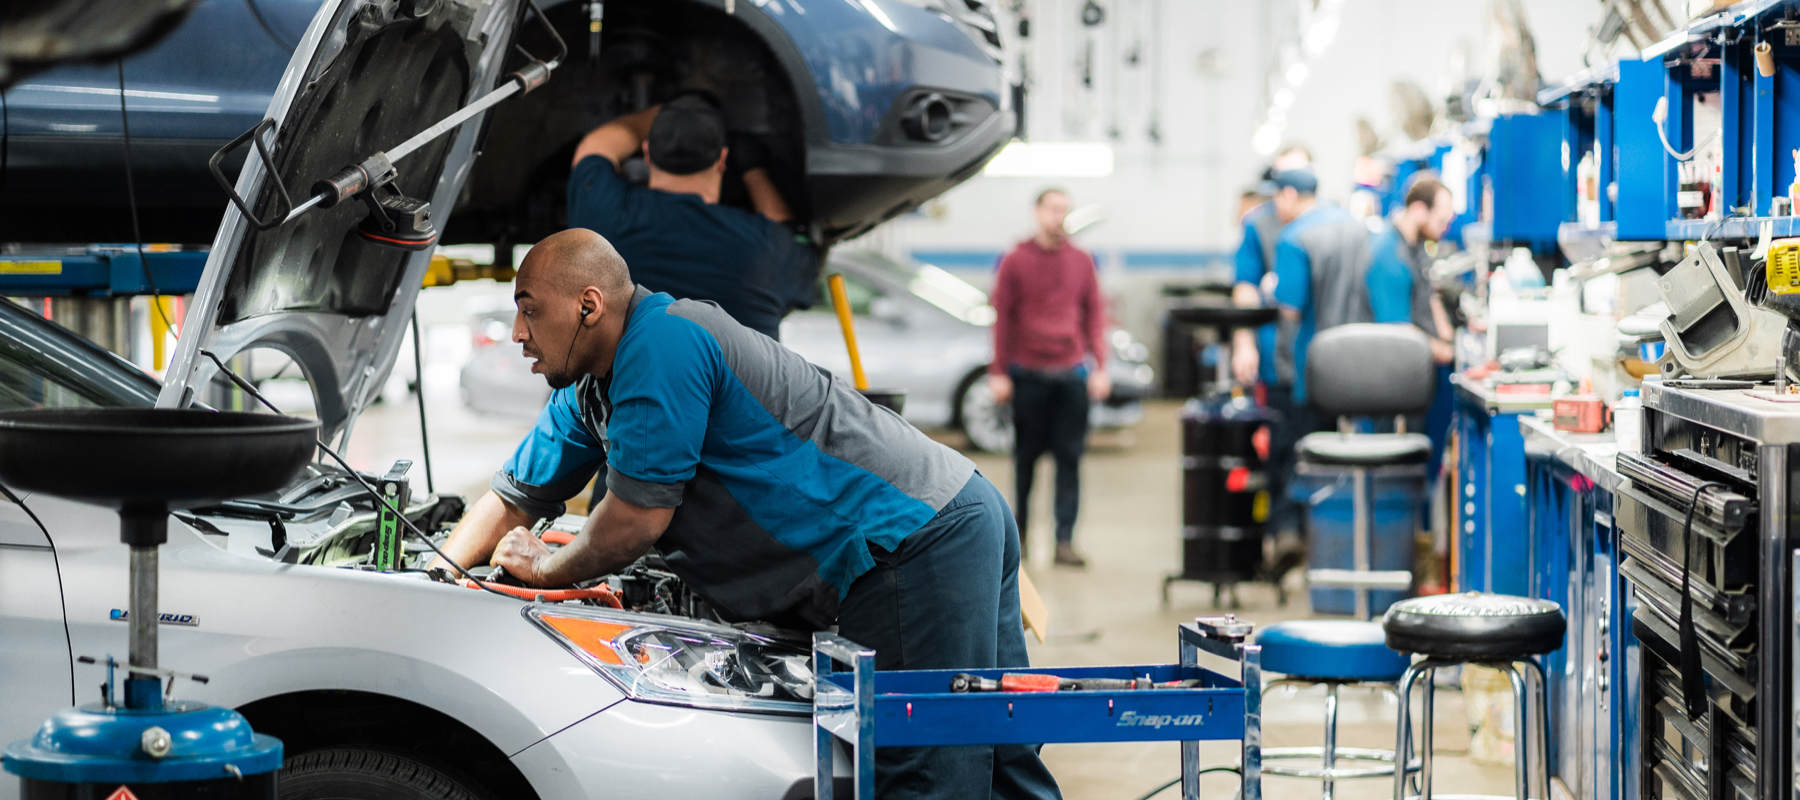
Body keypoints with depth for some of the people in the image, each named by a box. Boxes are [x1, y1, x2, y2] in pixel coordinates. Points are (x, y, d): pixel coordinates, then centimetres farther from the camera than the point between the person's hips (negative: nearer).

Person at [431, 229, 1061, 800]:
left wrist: (549, 569, 3)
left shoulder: (664, 342, -16)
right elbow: (514, 498, 26)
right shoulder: (592, 390, 17)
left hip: (919, 541, -10)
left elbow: (640, 516, -15)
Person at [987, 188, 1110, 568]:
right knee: (1026, 455, 3)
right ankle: (1019, 527, 18)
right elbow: (1002, 318, 3)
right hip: (1027, 373, -2)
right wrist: (999, 372, -2)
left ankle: (1065, 540, -2)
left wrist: (1100, 367, 3)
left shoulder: (1081, 261, 10)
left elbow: (1095, 313, 12)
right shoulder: (1015, 261, 3)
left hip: (1071, 373, 2)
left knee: (1069, 458, -2)